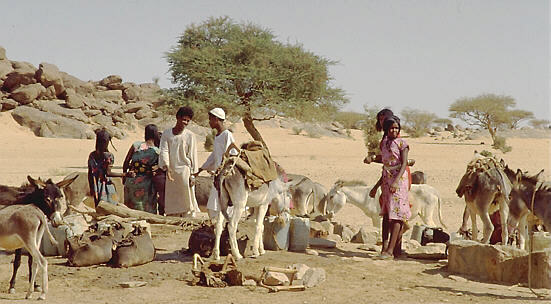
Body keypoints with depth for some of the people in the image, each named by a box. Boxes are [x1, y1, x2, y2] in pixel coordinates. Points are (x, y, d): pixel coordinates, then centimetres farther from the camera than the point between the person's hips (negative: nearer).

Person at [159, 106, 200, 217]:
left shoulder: (189, 135, 2)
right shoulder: (166, 133, 8)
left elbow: (192, 156, 2)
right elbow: (164, 151, -2)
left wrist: (192, 174, -5)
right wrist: (167, 168, -17)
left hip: (184, 171, -3)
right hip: (171, 172, 3)